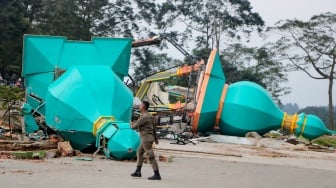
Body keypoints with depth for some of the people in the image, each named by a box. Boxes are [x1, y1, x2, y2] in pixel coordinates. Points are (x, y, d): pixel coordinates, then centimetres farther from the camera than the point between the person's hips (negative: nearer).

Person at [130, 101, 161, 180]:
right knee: (139, 153, 19)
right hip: (148, 138, 10)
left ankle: (157, 175, -9)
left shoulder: (144, 117, -18)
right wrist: (155, 139, 32)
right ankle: (138, 171, 22)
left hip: (146, 138, -10)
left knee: (151, 156, -9)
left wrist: (132, 125, 12)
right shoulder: (149, 116, 14)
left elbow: (135, 126, -14)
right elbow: (153, 128, 23)